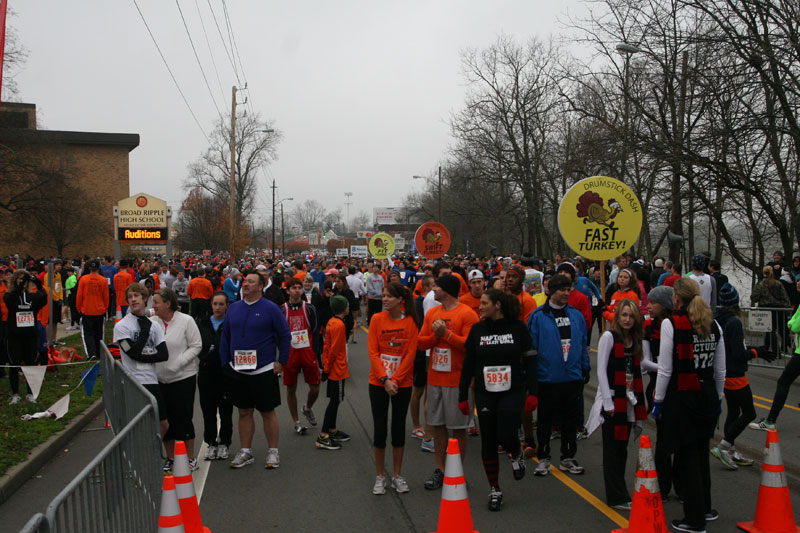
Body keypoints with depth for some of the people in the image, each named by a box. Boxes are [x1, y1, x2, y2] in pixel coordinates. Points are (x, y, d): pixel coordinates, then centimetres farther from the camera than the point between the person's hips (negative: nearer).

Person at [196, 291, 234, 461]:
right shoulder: (202, 323, 10)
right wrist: (204, 358, -7)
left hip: (225, 373, -3)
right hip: (206, 373, 4)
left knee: (225, 410, 6)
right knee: (208, 410, 8)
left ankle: (224, 443, 18)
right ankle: (211, 443, 19)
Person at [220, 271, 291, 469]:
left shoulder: (270, 309, -6)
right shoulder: (233, 308, 7)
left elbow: (285, 336, -2)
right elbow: (225, 337, 14)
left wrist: (281, 361, -5)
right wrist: (225, 364, 8)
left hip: (264, 371, -4)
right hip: (237, 371, 4)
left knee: (268, 412, 4)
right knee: (244, 412, 12)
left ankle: (273, 452, 16)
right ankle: (245, 452, 22)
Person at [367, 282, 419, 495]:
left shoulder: (410, 322, -6)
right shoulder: (377, 319, -4)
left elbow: (410, 354, -7)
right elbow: (373, 351, -6)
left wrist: (395, 379, -13)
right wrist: (384, 379, -14)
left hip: (402, 383, 0)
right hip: (378, 382, 0)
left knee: (399, 427, 9)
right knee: (380, 428, 3)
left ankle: (397, 476, 22)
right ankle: (379, 476, 18)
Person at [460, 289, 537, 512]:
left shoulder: (517, 328, -4)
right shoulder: (477, 330, 1)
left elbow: (530, 361, -2)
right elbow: (468, 365, 5)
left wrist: (532, 393, -7)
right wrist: (463, 396, 4)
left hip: (512, 392, -2)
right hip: (485, 393, 3)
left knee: (506, 435, -14)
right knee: (488, 443, 5)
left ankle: (517, 454, 24)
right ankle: (494, 490, 21)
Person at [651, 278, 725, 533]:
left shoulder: (671, 324, -12)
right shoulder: (714, 325, 4)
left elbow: (665, 370, -13)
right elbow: (721, 370, 9)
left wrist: (658, 400, -3)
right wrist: (718, 398, 22)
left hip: (681, 397, -6)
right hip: (707, 396, 6)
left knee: (687, 457, 3)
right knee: (701, 454, 20)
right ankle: (705, 509, 34)